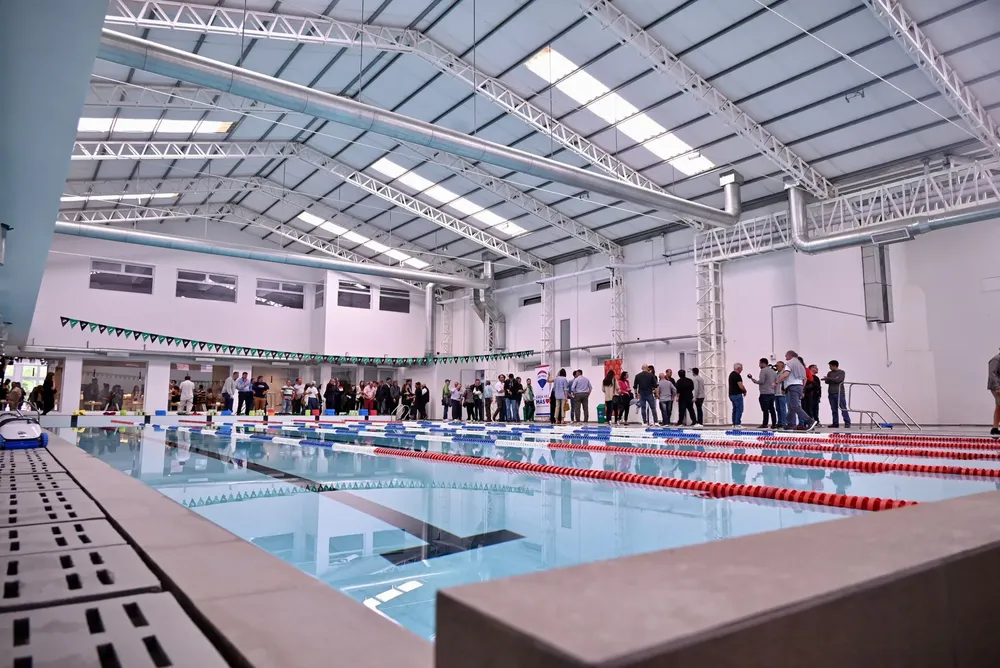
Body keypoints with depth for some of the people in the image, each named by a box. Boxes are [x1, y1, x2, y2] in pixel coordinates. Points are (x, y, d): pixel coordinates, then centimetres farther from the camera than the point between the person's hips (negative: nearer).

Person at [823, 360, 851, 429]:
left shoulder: (841, 372, 1)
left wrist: (828, 378, -8)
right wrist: (834, 380, -9)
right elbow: (827, 381, 8)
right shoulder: (829, 373, 16)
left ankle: (847, 423, -8)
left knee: (843, 408, -8)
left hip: (840, 393, -5)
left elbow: (839, 380, -12)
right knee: (834, 409, 3)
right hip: (831, 393, 5)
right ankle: (835, 423, 5)